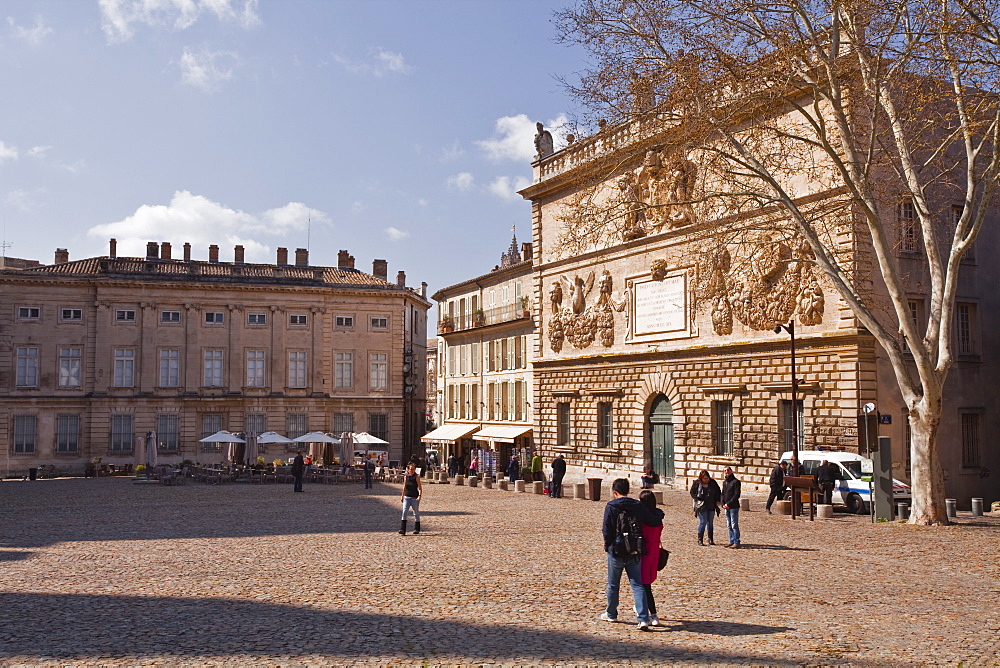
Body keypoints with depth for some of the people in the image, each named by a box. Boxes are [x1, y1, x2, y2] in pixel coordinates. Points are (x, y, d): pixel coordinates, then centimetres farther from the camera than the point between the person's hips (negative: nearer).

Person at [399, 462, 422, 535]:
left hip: (415, 498, -3)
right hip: (406, 497, 3)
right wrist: (402, 495, 20)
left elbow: (420, 488, -8)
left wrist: (419, 496, -21)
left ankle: (416, 529, 24)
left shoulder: (416, 477, -6)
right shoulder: (405, 477, 5)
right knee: (404, 511, -12)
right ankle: (402, 530, -15)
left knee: (416, 513, 7)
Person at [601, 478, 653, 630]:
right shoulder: (638, 505, -2)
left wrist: (608, 545, 5)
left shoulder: (611, 506, -11)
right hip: (635, 552, 2)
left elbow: (607, 531, -12)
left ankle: (611, 614, 31)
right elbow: (652, 522, -3)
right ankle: (643, 619, -8)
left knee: (613, 584, 15)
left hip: (616, 551, -2)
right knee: (637, 585, 4)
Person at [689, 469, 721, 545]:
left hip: (711, 506, 3)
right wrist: (698, 499, -9)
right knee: (703, 522, -7)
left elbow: (718, 492, 14)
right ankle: (700, 540, 0)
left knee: (710, 523, 9)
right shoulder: (697, 483, -5)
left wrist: (717, 501, 3)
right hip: (702, 507, -3)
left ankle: (711, 539, 18)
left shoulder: (713, 483, 2)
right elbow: (692, 493, 4)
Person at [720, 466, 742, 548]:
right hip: (726, 507, 7)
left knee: (734, 525, -7)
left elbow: (737, 495, -13)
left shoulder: (736, 481, -7)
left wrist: (728, 504, -16)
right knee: (729, 525, 10)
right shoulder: (724, 482, 15)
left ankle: (736, 542, -4)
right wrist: (723, 504, 0)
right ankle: (732, 541, 16)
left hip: (734, 507, -7)